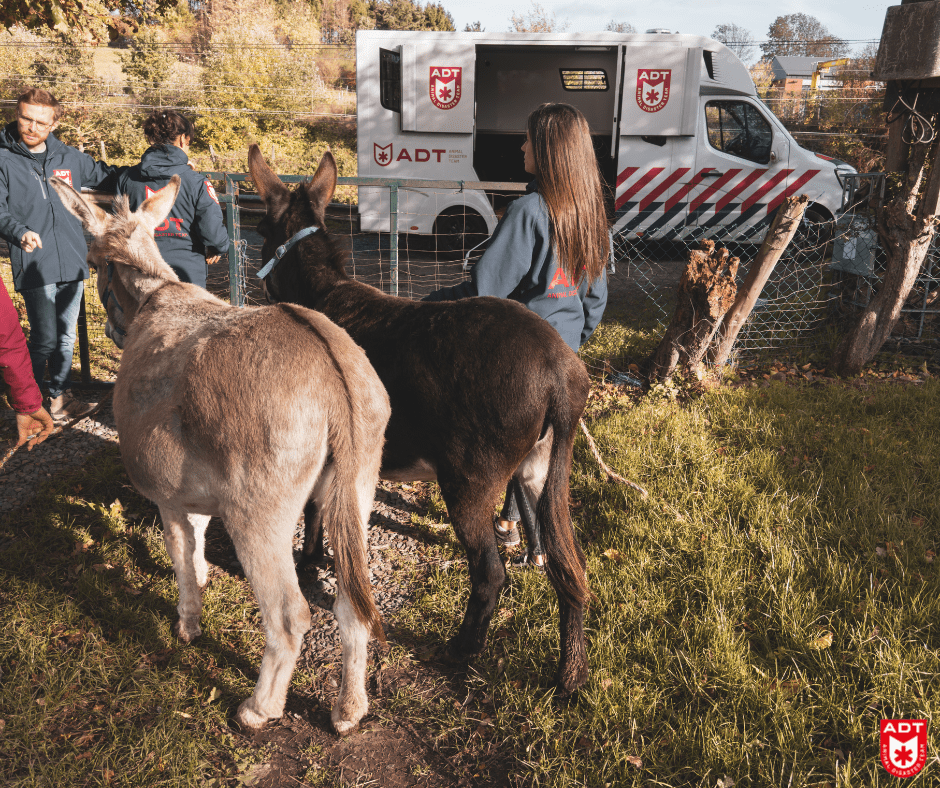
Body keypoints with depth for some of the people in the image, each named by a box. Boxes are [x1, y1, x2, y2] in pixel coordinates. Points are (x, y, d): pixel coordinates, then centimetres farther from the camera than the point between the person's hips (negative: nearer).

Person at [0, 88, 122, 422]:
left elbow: (111, 177, 22)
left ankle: (58, 398, 28)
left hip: (73, 263, 5)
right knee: (45, 339, -7)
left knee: (66, 338, 13)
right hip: (35, 267, -5)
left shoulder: (69, 158, 10)